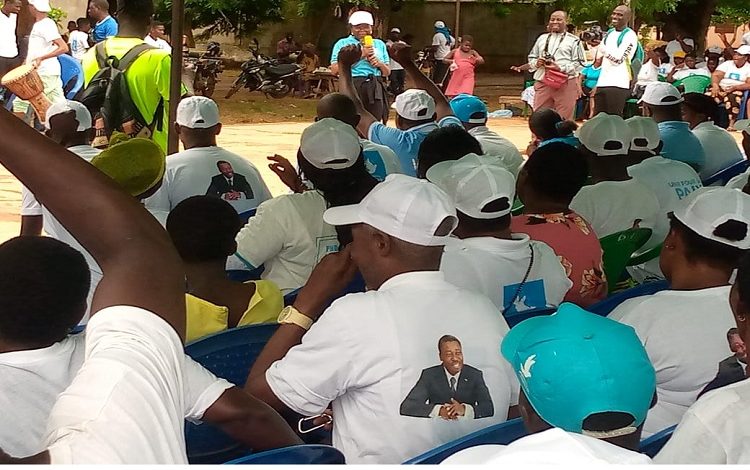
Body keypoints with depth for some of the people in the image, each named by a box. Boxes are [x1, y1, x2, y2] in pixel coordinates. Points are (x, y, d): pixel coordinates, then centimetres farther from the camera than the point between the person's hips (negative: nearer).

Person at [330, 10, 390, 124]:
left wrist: (380, 64, -3)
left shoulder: (380, 44, 18)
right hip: (352, 87, -4)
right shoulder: (342, 43, 7)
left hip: (375, 90, 4)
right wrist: (359, 56, -10)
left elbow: (387, 72, 21)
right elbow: (335, 70, -7)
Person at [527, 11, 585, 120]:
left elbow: (580, 64, -3)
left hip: (566, 84, -4)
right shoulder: (542, 38, 18)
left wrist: (561, 68, -15)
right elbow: (531, 58, 23)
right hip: (542, 82, 4)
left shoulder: (574, 40, 4)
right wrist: (536, 63, -1)